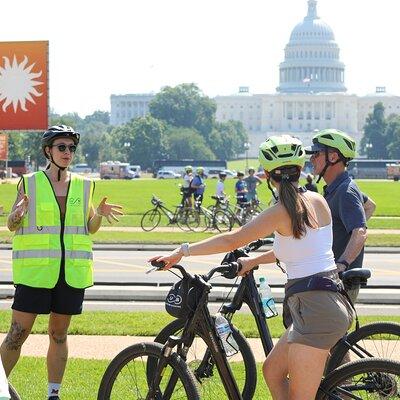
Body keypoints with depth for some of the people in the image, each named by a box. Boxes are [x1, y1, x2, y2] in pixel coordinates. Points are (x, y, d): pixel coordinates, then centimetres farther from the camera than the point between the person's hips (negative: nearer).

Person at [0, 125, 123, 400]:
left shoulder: (83, 186, 9)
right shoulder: (30, 183, 0)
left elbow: (90, 229, 15)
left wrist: (99, 214, -6)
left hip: (71, 271, 3)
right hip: (35, 270, -3)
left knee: (59, 333, 8)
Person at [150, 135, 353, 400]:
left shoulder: (281, 212, -13)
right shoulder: (318, 201, 10)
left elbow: (232, 240, -15)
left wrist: (182, 252, -8)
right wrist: (253, 261, 32)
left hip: (315, 310, -9)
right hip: (333, 302, 9)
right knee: (272, 370, 21)